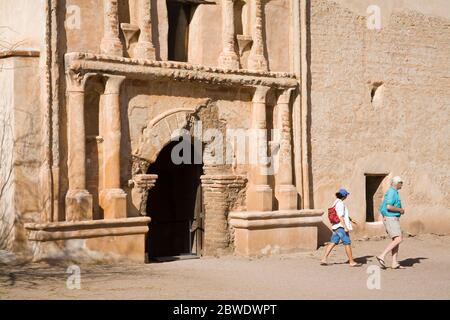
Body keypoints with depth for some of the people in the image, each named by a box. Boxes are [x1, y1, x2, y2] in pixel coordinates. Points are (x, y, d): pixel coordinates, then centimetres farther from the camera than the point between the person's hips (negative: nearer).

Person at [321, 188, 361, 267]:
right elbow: (340, 217, -22)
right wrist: (345, 227, -22)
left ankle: (324, 259, 4)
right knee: (347, 243, -1)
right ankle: (351, 262, 4)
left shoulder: (336, 202, 14)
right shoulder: (340, 204, -16)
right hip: (341, 226, -10)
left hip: (336, 226, 10)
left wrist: (351, 219, 35)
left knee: (333, 243, 8)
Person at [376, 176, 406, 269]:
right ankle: (382, 256, -18)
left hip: (392, 219, 11)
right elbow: (389, 207, -27)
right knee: (398, 239, -16)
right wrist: (400, 210, -12)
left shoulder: (393, 192, 18)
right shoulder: (392, 192, -15)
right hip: (391, 219, -11)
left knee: (396, 240, 7)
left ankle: (394, 263, 5)